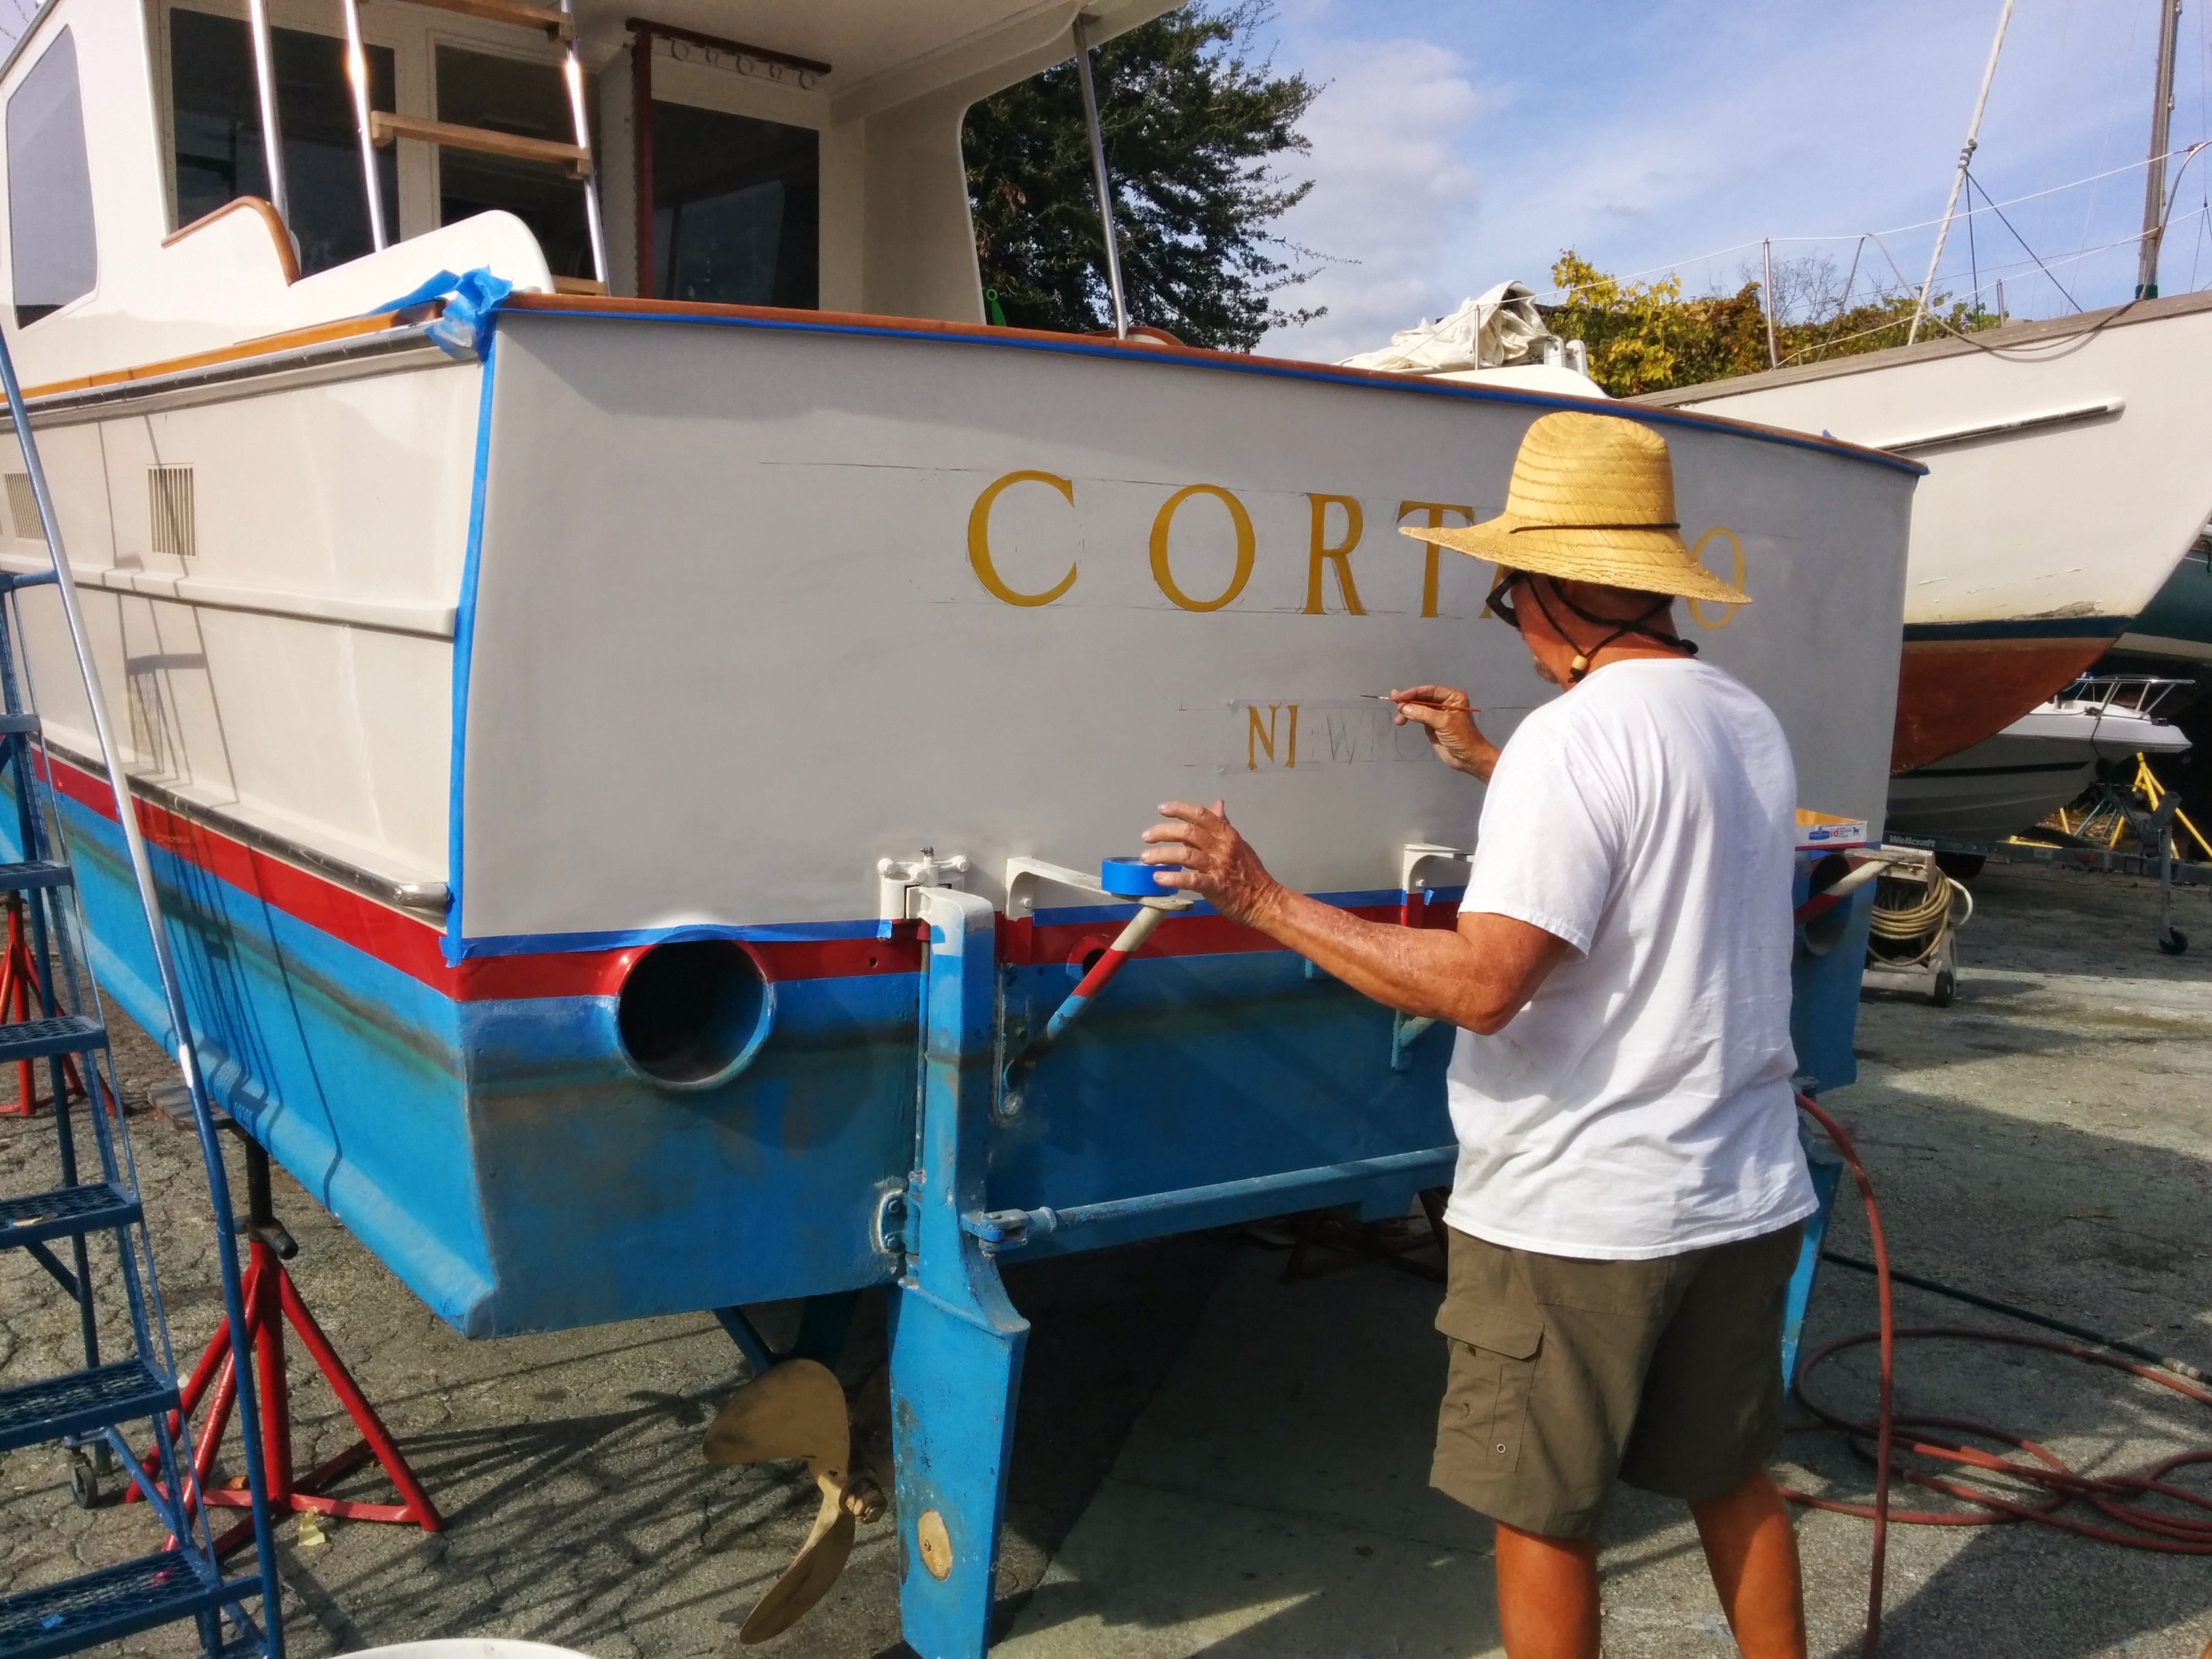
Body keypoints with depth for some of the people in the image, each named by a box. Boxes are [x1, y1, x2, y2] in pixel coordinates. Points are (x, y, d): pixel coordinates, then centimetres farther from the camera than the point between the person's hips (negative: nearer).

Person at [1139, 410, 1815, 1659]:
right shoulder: (1752, 724, 6)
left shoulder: (1577, 733, -20)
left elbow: (1480, 982, -27)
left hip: (1578, 1216, -8)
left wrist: (1265, 900, -22)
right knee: (1732, 1479, 23)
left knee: (1543, 1518, 9)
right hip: (1745, 1195, 8)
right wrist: (1486, 764, 28)